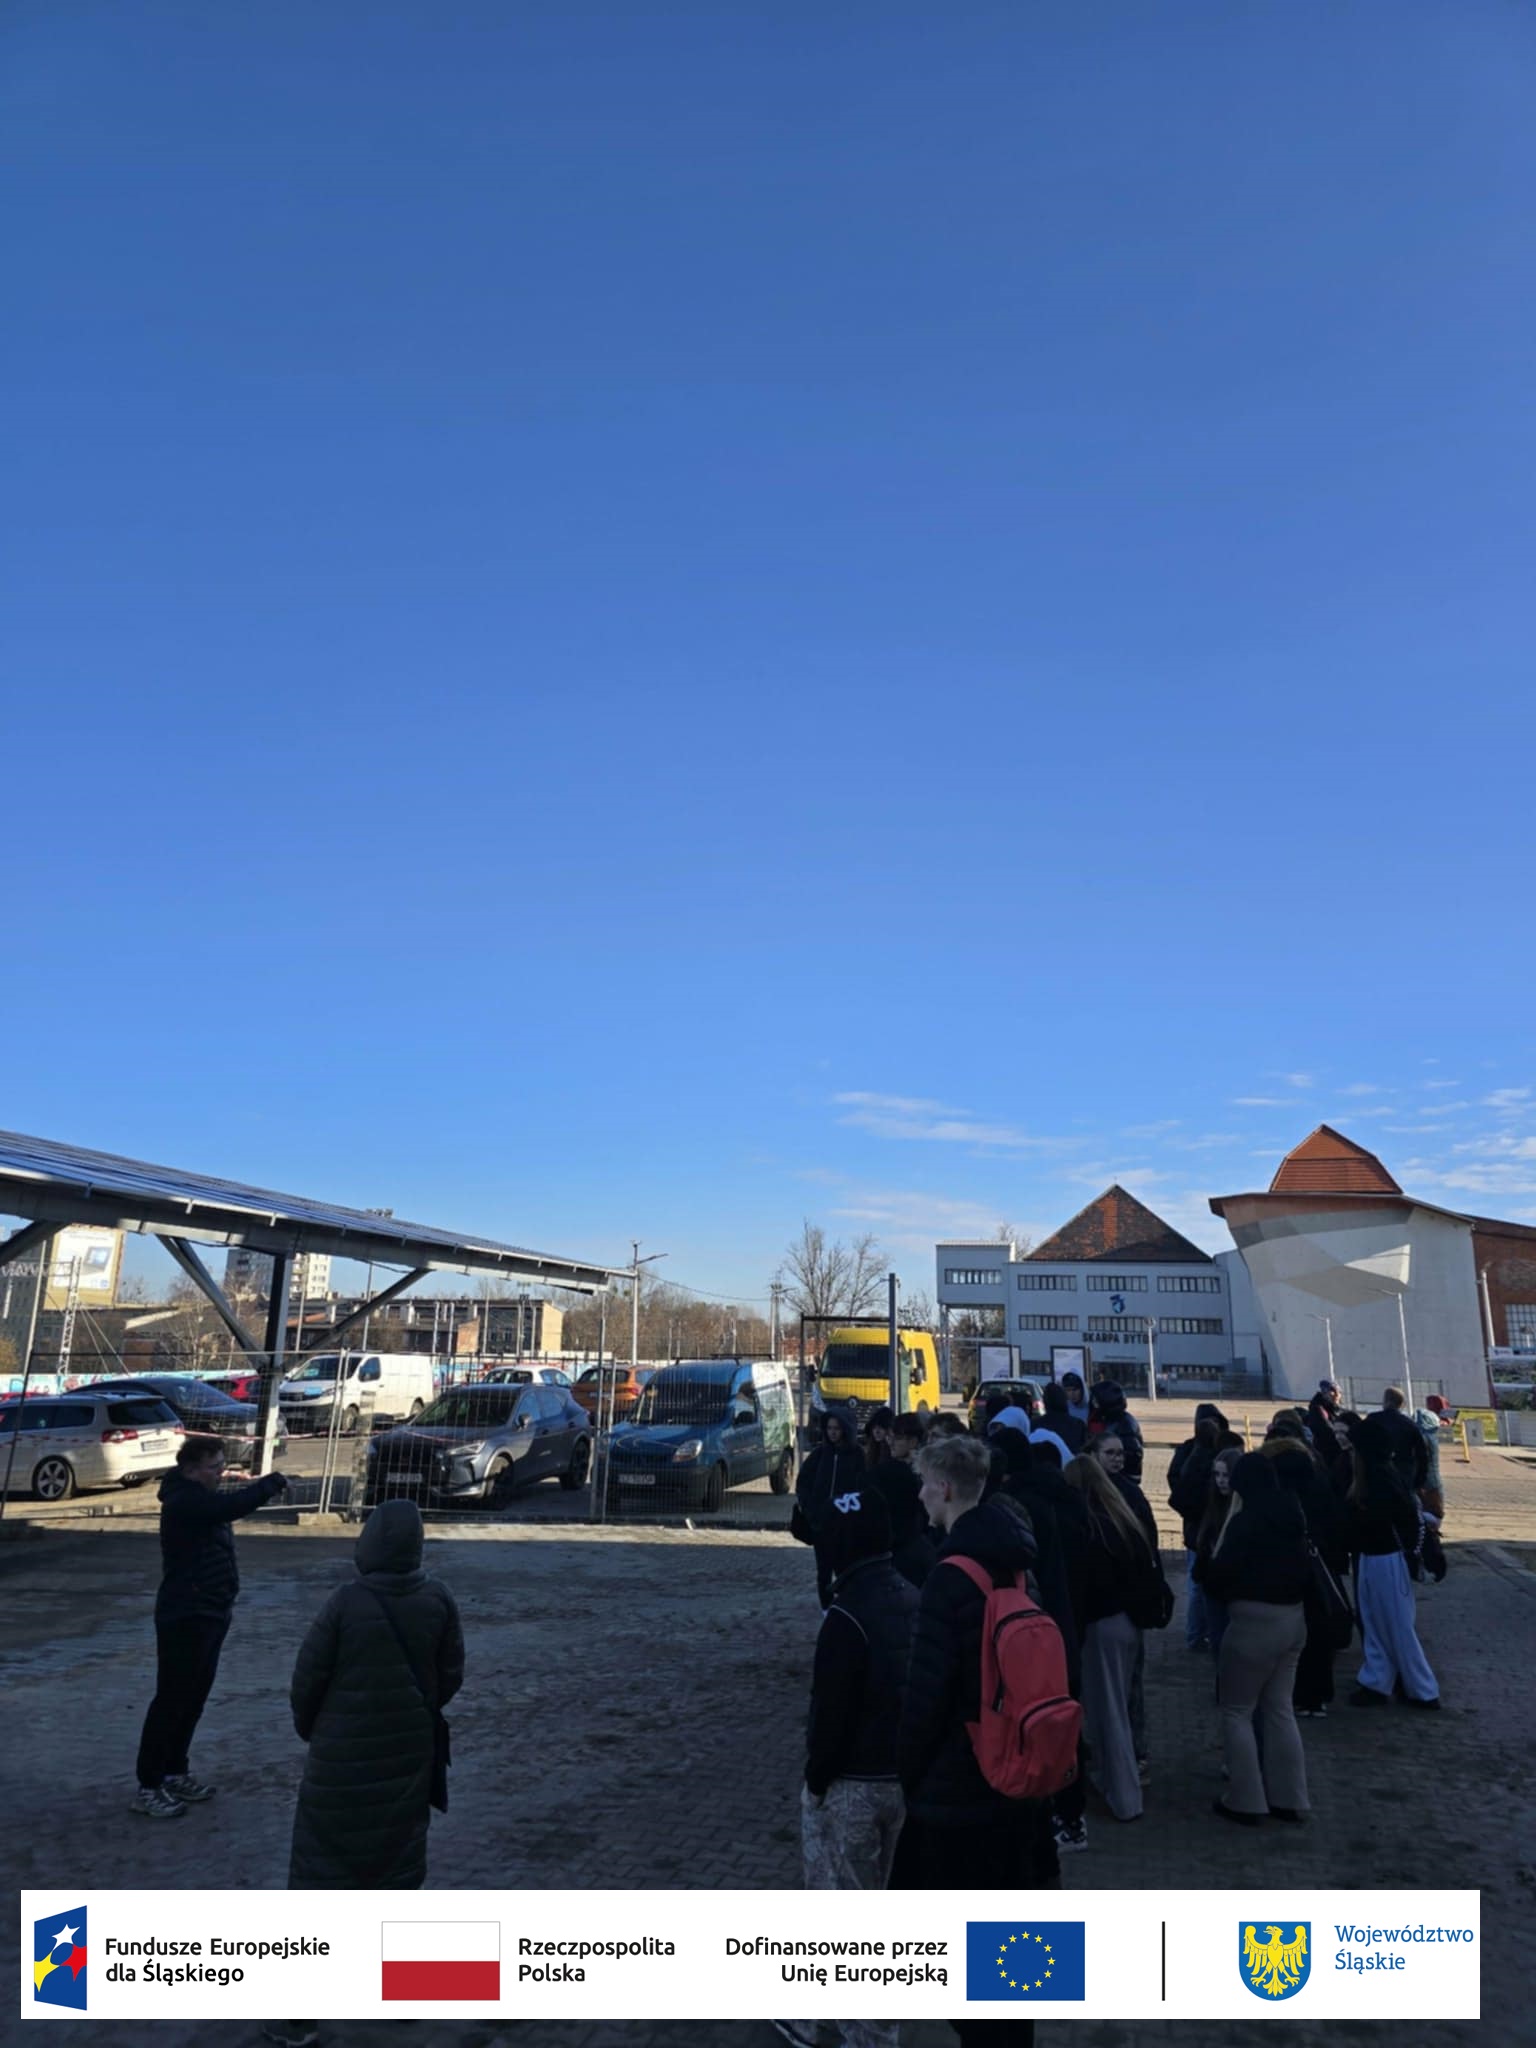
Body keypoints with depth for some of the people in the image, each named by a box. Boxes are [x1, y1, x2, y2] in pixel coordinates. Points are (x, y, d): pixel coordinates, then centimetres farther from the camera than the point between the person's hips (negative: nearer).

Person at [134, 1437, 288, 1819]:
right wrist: (273, 1482, -25)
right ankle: (149, 1789, 8)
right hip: (184, 1618, -10)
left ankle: (176, 1774, 28)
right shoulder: (183, 1502, -22)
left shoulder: (203, 1499, 12)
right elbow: (233, 1505, -33)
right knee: (171, 1701, -1)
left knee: (194, 1700, 17)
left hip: (209, 1614, 10)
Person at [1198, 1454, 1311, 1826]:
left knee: (1236, 1710, 6)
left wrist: (1216, 1555, 3)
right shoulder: (1291, 1516, 4)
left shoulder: (1245, 1521, -17)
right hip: (1292, 1618, 8)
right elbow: (1305, 1570, 16)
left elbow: (1217, 1576, -15)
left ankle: (1245, 1800, 8)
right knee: (1279, 1709, 16)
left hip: (1255, 1621, -8)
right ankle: (1288, 1799, 20)